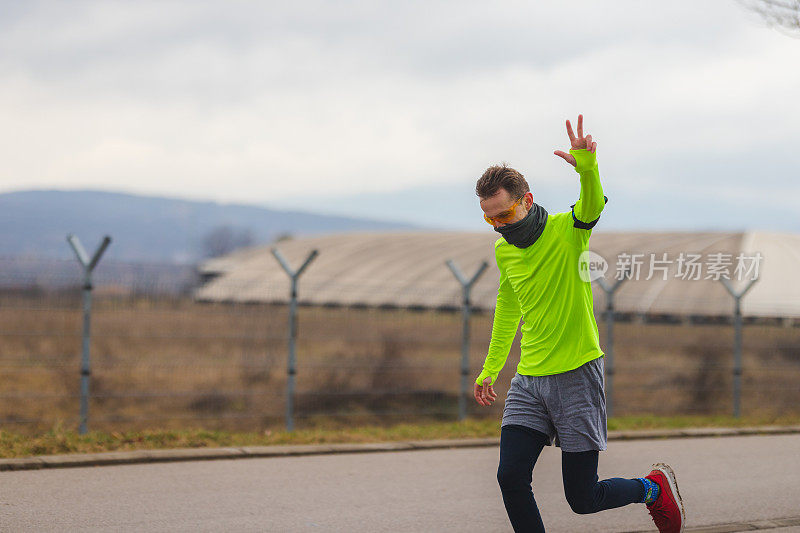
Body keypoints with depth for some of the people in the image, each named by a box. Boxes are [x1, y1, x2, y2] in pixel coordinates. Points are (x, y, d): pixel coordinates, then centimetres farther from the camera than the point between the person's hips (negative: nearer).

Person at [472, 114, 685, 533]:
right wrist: (490, 368, 26)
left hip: (577, 376, -5)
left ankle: (654, 488, 29)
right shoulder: (503, 250, 7)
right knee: (510, 476, -11)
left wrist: (586, 167, -54)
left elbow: (594, 204, -33)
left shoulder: (566, 231, -10)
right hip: (529, 381, 6)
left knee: (583, 498, -1)